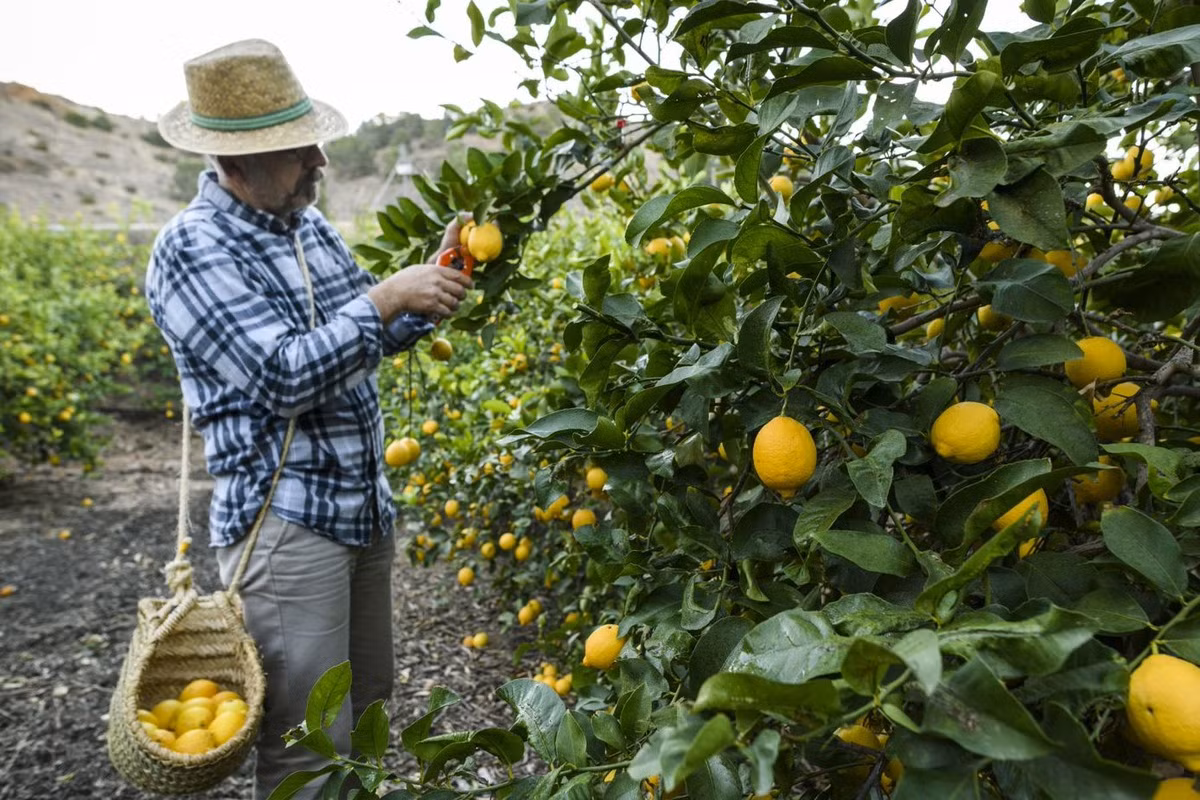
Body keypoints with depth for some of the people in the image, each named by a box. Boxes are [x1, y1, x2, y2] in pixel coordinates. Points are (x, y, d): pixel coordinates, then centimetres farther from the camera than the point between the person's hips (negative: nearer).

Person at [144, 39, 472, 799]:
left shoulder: (308, 223, 9)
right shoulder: (191, 248, -14)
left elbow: (375, 335, 16)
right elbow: (285, 378, -23)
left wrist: (434, 280, 1)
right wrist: (387, 297, -20)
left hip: (366, 509, 8)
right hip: (286, 526, -7)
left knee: (368, 713, 20)